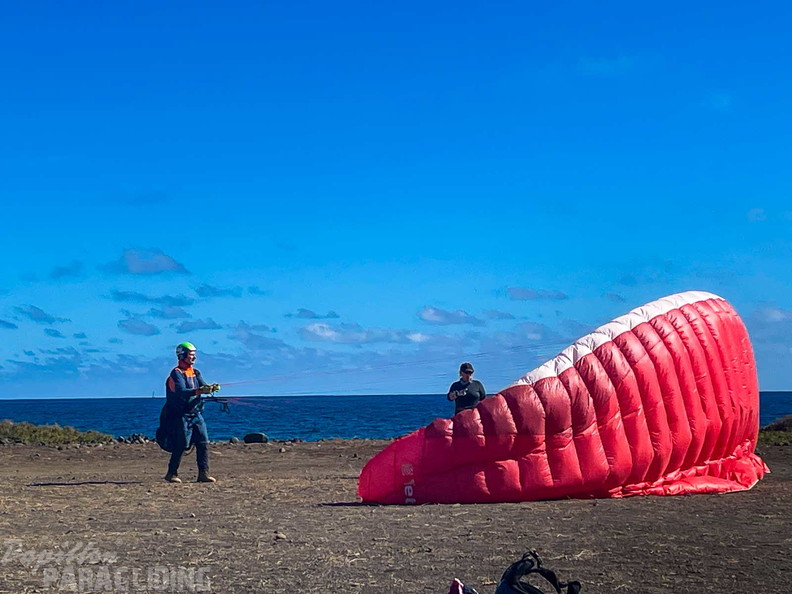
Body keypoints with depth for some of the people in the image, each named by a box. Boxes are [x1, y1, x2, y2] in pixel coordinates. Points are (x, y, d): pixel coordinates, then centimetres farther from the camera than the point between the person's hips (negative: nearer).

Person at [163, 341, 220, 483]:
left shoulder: (195, 372, 15)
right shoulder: (176, 373, -9)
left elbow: (203, 386, 5)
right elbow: (181, 391, -24)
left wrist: (211, 387, -18)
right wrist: (199, 390, -37)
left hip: (196, 414, 7)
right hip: (182, 415, -7)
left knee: (203, 443, 1)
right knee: (181, 445, -6)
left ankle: (203, 474, 3)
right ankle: (171, 474, 6)